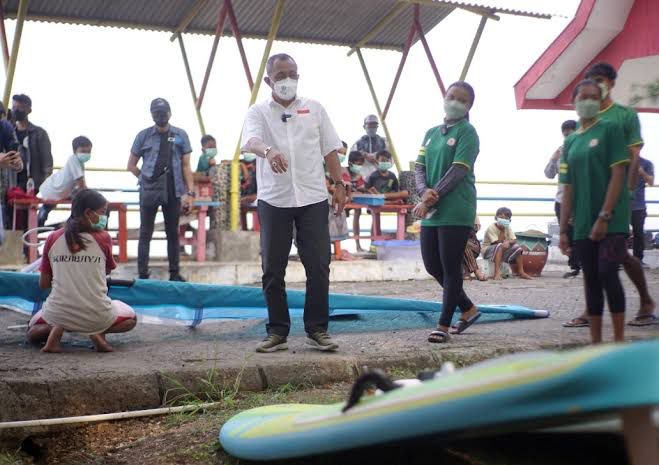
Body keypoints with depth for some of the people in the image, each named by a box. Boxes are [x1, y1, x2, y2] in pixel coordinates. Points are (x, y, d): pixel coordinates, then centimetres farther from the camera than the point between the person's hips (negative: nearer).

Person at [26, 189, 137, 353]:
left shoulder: (52, 239, 1)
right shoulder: (103, 238, -5)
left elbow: (43, 284, 7)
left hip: (58, 313, 2)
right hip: (96, 316, -1)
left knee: (32, 333, 33)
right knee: (131, 318, 29)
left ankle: (55, 329, -2)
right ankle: (98, 331, -1)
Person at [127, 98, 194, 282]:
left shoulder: (180, 135, 5)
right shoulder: (144, 136, 4)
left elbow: (186, 166, 6)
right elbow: (131, 165, 12)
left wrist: (190, 192, 0)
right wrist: (146, 179, 5)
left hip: (173, 191, 1)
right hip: (149, 191, -1)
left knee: (173, 233, 9)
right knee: (145, 234, 1)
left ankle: (174, 273, 16)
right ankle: (143, 275, 4)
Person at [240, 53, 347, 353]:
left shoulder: (314, 109, 11)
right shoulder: (258, 112, 4)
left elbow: (330, 150, 14)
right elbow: (251, 140, -16)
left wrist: (339, 185, 7)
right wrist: (268, 151, -38)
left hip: (313, 198, 1)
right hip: (273, 200, -1)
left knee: (318, 267, 0)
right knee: (272, 270, 2)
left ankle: (317, 330, 10)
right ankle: (277, 332, 12)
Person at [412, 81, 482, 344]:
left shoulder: (466, 132, -5)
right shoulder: (431, 133, 15)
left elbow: (458, 170, -14)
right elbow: (419, 167, 8)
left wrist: (431, 199, -17)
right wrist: (424, 191, -13)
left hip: (455, 211, -7)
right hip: (430, 211, 7)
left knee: (451, 268, -1)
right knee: (432, 266, 12)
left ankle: (443, 325, 6)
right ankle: (468, 308, 29)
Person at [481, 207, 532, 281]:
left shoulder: (508, 228, 1)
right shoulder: (491, 228, -19)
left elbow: (514, 240, -9)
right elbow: (498, 242, -24)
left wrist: (508, 242, -30)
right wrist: (502, 231, -25)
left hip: (503, 250, 6)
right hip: (488, 249, -6)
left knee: (516, 247, -11)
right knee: (500, 246, -36)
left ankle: (521, 272, -4)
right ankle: (497, 273, -44)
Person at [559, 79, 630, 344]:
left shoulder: (610, 129, -2)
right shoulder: (570, 142, 12)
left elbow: (618, 174, -9)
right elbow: (568, 189, 13)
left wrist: (604, 216, -16)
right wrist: (563, 229, 8)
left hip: (611, 220, -5)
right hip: (583, 224, 5)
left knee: (607, 274, -11)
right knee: (591, 279, 7)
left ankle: (619, 339, -2)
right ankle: (595, 341, 12)